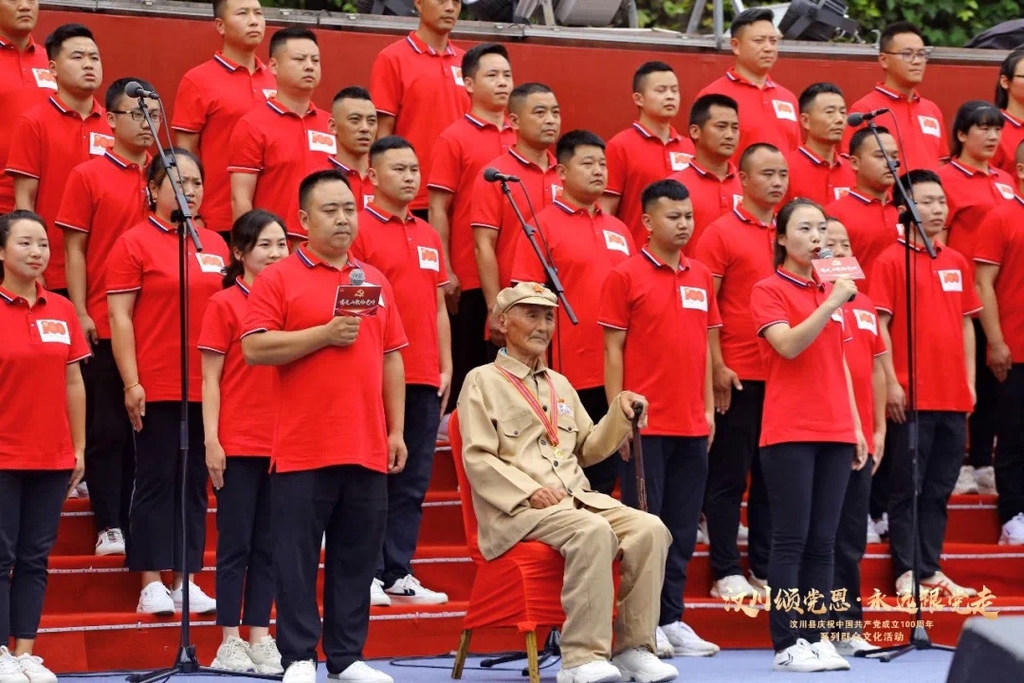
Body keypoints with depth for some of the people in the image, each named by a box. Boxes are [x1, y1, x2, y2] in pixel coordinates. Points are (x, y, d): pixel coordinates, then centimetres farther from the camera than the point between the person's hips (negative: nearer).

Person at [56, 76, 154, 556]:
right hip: (105, 324, -3)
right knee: (107, 427, 0)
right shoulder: (88, 176, 0)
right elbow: (75, 249, -1)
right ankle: (109, 526, 4)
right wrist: (81, 314, -8)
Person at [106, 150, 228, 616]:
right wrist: (131, 382, -13)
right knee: (156, 483, -1)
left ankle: (185, 581, 14)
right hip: (156, 389, -5)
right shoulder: (135, 243, -4)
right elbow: (119, 317, -7)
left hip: (206, 389, 5)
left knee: (195, 485, 8)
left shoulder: (215, 245, 11)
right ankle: (151, 584, 4)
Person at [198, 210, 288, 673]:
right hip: (238, 443, -4)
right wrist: (211, 441, -10)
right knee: (236, 544, 1)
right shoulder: (224, 304, -4)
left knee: (268, 546, 8)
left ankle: (259, 638, 14)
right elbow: (210, 380, -4)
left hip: (282, 443, 4)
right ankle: (230, 641, 7)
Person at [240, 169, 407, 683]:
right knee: (297, 557, -1)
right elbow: (254, 348, -10)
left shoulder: (374, 281, 15)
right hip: (303, 450, -4)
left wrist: (396, 431, 10)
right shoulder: (279, 279, 0)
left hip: (367, 450, 4)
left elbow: (391, 359, 16)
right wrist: (324, 335, -16)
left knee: (357, 558, 7)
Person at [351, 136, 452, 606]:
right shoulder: (360, 229, -5)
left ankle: (398, 573, 12)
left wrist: (446, 367, 13)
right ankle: (367, 573, 1)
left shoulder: (428, 235, 17)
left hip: (424, 378, 7)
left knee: (413, 480, 7)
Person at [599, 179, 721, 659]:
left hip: (692, 424, 5)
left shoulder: (700, 277, 12)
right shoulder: (626, 276, -4)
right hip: (646, 423, -5)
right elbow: (613, 349, -5)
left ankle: (672, 619, 15)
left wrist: (708, 408, 10)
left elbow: (704, 345, 16)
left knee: (683, 527, 8)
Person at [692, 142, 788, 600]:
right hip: (738, 374, -5)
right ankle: (727, 574, 5)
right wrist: (717, 367, -12)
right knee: (729, 476, 1)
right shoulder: (722, 233, -4)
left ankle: (766, 569, 16)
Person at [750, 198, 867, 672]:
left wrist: (856, 426, 16)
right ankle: (787, 646, -5)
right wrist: (830, 304, -25)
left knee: (823, 541, 4)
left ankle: (817, 639, 7)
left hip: (834, 433, 6)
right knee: (791, 539, -6)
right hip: (789, 433, -6)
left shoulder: (830, 291, 16)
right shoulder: (769, 290, -2)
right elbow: (788, 345, -18)